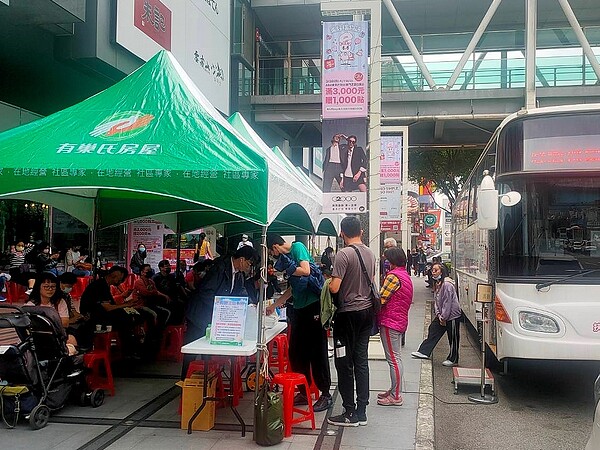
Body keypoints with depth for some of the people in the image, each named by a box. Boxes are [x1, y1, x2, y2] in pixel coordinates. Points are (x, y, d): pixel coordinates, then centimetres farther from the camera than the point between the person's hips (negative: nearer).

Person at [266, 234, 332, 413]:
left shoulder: (298, 247, -6)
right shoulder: (287, 257, 17)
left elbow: (305, 271, -22)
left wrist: (285, 268, -7)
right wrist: (274, 305, 28)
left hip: (314, 306, -9)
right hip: (299, 309, 9)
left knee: (317, 352, -2)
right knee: (296, 353, 9)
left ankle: (325, 395, 8)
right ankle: (304, 393, 20)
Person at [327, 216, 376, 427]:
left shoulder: (344, 254, -17)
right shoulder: (370, 253, 7)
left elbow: (334, 288, -21)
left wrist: (328, 282, -1)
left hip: (348, 313, -7)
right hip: (367, 311, 7)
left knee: (345, 363, 2)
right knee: (361, 361, 11)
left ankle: (350, 413, 8)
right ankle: (361, 411, 17)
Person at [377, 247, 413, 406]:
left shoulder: (393, 276, -16)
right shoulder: (405, 275, 16)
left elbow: (381, 299, -19)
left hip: (390, 322, -10)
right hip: (401, 321, 10)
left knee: (393, 359, -5)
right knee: (396, 357, 16)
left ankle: (396, 396, 0)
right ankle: (394, 391, 26)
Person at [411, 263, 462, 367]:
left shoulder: (447, 285, -21)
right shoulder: (436, 284, 8)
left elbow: (447, 303, -20)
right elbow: (436, 301, 9)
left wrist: (444, 317, -16)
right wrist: (438, 315, -3)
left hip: (452, 315, -9)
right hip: (442, 315, 9)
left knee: (453, 338, 3)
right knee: (432, 330, 5)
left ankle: (453, 360, 15)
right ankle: (424, 352, 9)